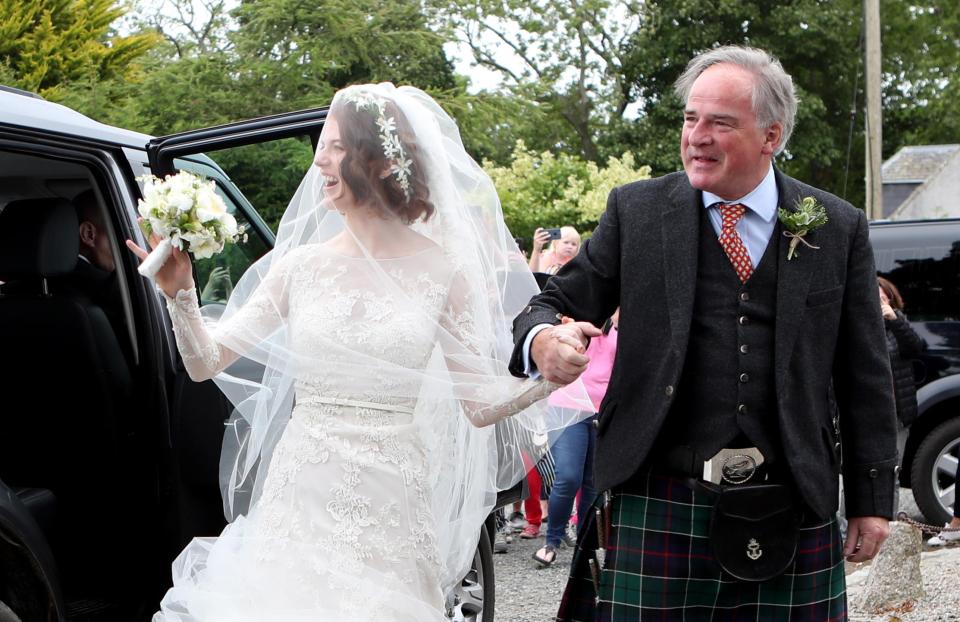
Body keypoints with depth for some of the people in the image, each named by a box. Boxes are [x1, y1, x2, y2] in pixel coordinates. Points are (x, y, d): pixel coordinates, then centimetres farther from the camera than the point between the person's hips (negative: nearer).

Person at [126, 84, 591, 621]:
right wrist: (180, 294, -10)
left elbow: (480, 403, -2)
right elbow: (205, 364, 5)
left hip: (390, 511, -2)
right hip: (299, 501, 2)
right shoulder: (302, 265, 4)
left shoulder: (442, 270, -2)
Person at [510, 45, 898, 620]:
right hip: (659, 508, 0)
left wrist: (873, 500, 8)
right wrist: (543, 340, -19)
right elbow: (559, 304, 5)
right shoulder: (636, 211, 4)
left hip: (791, 511, 1)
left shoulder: (840, 228, 5)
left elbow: (865, 377, 8)